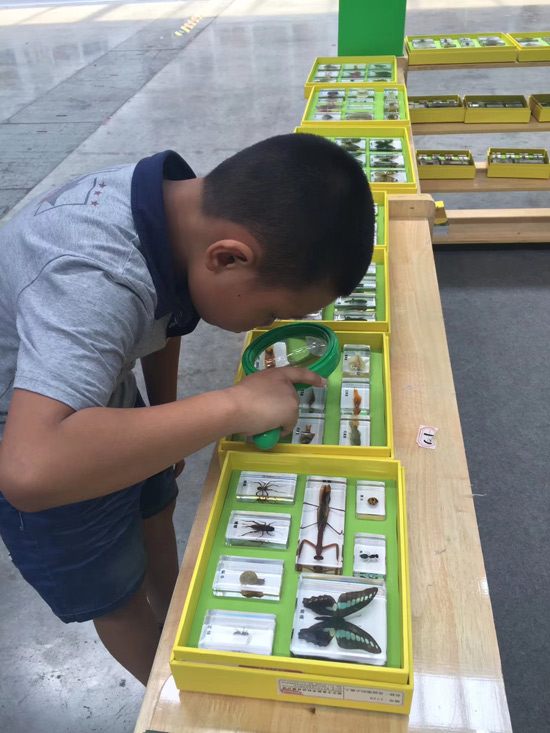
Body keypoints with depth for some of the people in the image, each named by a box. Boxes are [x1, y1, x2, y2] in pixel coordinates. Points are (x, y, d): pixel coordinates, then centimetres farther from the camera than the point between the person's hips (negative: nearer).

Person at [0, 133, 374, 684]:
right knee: (118, 595, 15)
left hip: (92, 395, 7)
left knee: (154, 513, 26)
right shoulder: (91, 285, -43)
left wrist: (168, 418, 9)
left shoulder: (183, 201, -16)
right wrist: (233, 407, -48)